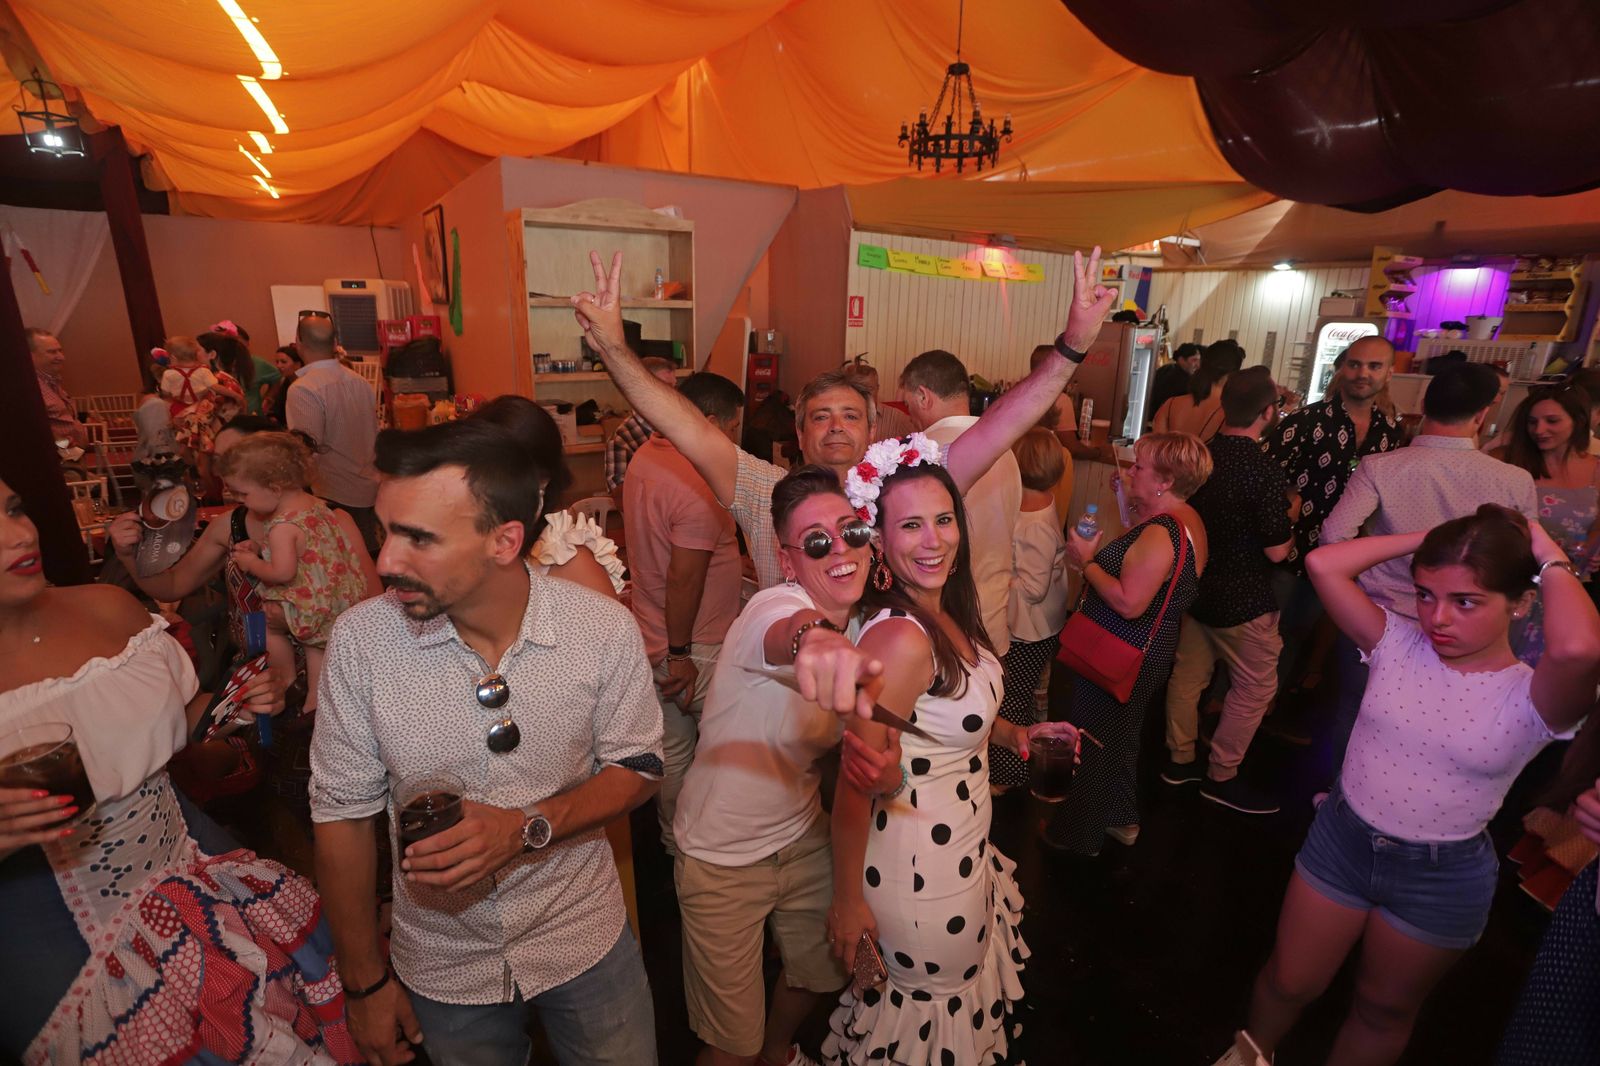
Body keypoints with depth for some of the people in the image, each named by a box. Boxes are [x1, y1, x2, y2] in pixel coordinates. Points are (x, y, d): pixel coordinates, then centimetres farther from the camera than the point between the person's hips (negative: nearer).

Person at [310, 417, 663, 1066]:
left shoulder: (605, 630, -21)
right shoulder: (360, 639, -18)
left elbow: (637, 768, -8)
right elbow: (343, 813, -8)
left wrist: (528, 829, -25)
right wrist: (367, 984, 0)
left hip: (582, 940, 0)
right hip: (442, 965, 1)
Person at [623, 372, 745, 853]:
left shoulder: (645, 455, 4)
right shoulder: (700, 486, -26)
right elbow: (683, 579, -26)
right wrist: (680, 653, -16)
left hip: (651, 637, 9)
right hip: (695, 650, -8)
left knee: (672, 750, 22)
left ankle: (674, 845, 40)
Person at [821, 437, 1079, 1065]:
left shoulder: (946, 613, -4)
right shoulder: (898, 637, -32)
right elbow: (854, 783, -27)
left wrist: (1013, 734, 0)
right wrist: (847, 900, -17)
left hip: (965, 847, 8)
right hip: (919, 867, -8)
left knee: (965, 981, 31)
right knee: (932, 1011, 20)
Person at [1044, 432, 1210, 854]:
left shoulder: (1159, 534, -28)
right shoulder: (1186, 519, 4)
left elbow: (1129, 603, -32)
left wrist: (1086, 562, -21)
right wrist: (1131, 504, 8)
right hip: (1150, 650, 10)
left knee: (1094, 742, 8)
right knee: (1122, 737, 26)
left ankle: (1079, 834, 27)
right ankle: (1122, 819, 45)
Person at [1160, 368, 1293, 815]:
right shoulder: (1265, 471, -23)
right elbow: (1276, 551, -19)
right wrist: (1290, 521, 0)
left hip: (1196, 586, 7)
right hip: (1242, 599, -7)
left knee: (1188, 674, 17)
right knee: (1255, 687, 11)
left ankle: (1180, 759, 32)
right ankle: (1222, 777, 21)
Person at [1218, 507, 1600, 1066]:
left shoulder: (1531, 699, -18)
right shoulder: (1398, 645, -11)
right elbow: (1323, 564, -22)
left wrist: (1552, 561, -25)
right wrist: (1429, 537, -16)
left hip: (1442, 877, -2)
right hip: (1341, 838, 2)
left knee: (1384, 1010, 23)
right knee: (1288, 981, 20)